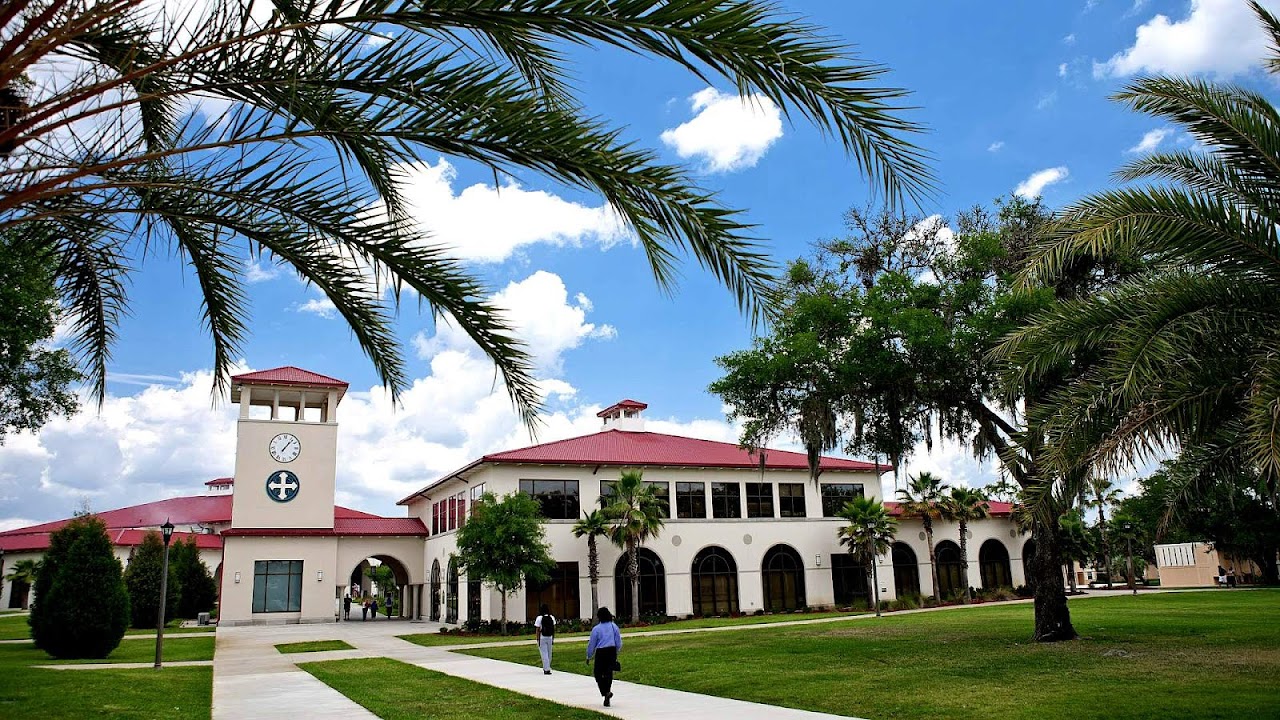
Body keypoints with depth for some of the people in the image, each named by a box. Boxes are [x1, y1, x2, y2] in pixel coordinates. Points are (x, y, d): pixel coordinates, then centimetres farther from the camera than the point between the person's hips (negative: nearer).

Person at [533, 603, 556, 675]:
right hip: (549, 637, 4)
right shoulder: (552, 617, 3)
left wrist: (537, 638, -6)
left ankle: (546, 669, -5)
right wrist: (553, 638, 13)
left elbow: (537, 629, -11)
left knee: (544, 654, -1)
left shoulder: (539, 618, -10)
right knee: (549, 654, 16)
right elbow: (554, 629, 6)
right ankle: (547, 667, 29)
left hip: (542, 637, -4)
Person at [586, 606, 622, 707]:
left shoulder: (596, 629, -8)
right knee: (608, 674, 12)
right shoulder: (614, 627, 2)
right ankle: (607, 699, 14)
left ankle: (606, 692, -14)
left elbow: (592, 644, -1)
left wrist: (589, 657, 12)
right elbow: (619, 643, 8)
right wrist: (616, 652, 25)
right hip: (612, 652, 4)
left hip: (601, 653, -4)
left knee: (598, 673, 7)